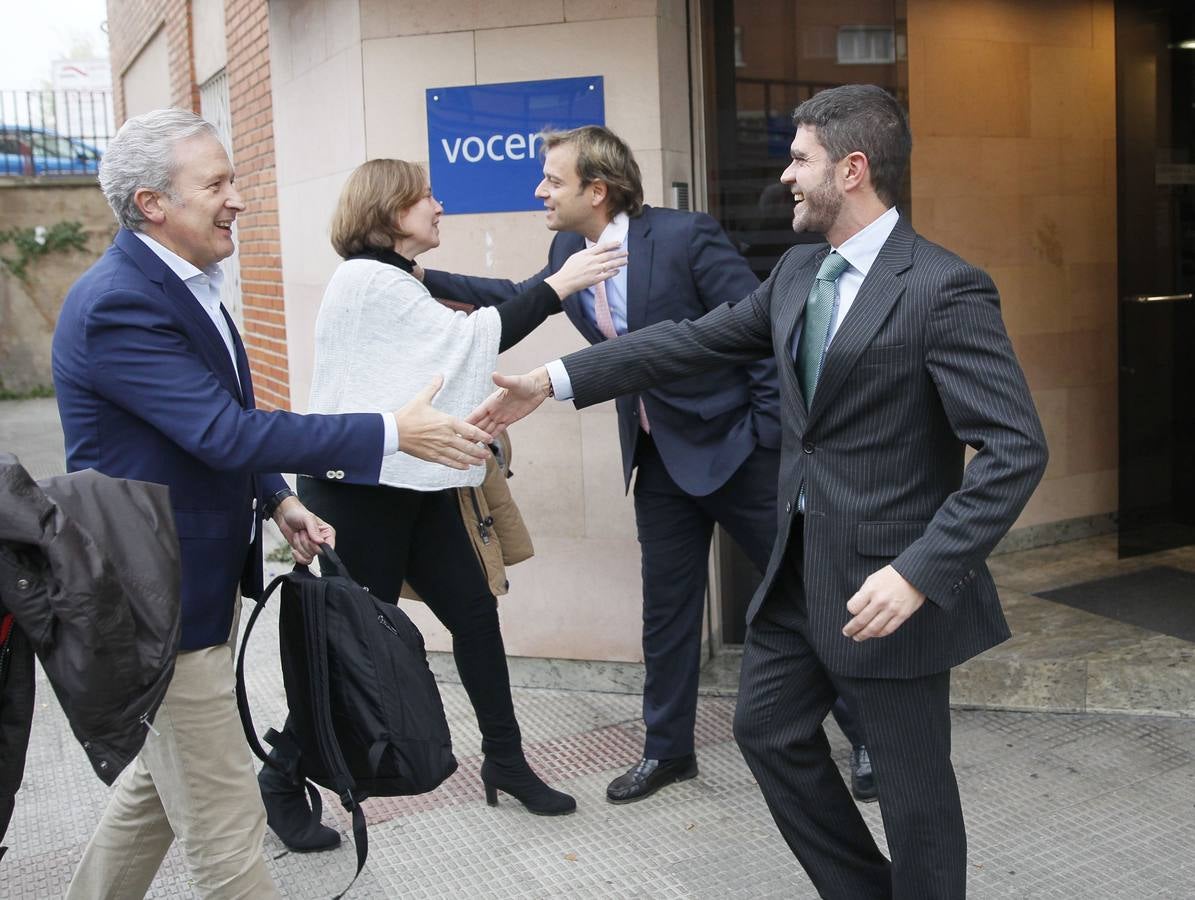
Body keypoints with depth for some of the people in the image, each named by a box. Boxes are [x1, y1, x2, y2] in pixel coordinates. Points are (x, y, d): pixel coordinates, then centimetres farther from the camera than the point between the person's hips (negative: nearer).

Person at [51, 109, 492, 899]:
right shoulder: (117, 302, -23)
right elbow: (225, 430, -29)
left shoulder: (180, 281, 7)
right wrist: (394, 432, -27)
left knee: (158, 782, 25)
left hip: (203, 577, 10)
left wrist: (276, 498, 2)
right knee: (224, 828, 1)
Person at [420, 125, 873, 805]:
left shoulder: (686, 236, -20)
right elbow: (518, 300, 22)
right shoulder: (568, 253, 2)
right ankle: (669, 749, 31)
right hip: (660, 455, 6)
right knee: (666, 607, 14)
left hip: (738, 443, -6)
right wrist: (427, 280, 16)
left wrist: (776, 434, -16)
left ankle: (870, 736, 25)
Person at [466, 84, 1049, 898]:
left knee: (914, 785, 8)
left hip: (886, 578, -8)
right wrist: (553, 380, 5)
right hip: (800, 564, 8)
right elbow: (694, 341, 9)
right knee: (769, 730, 19)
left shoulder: (945, 290, -17)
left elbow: (1016, 450, -21)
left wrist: (920, 572, -29)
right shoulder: (798, 272, 7)